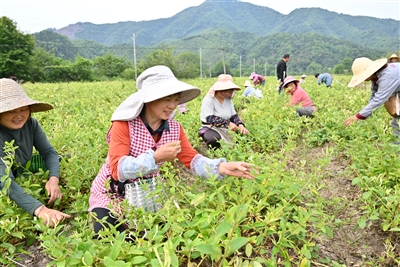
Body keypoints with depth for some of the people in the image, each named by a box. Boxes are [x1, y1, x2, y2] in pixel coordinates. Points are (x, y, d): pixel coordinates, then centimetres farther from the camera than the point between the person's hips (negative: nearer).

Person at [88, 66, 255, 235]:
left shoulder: (174, 129, -8)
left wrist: (222, 167, -32)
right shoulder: (124, 124, -24)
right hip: (111, 195, -4)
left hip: (148, 193, 5)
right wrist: (155, 157, -41)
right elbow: (117, 169, -30)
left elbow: (192, 158, -13)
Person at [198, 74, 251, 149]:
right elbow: (210, 119, -22)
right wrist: (228, 123, -29)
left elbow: (234, 116, 8)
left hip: (226, 129, 7)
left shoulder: (228, 100, 11)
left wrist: (240, 125, -14)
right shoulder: (208, 99, -11)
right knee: (214, 139, -40)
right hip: (210, 129, -6)